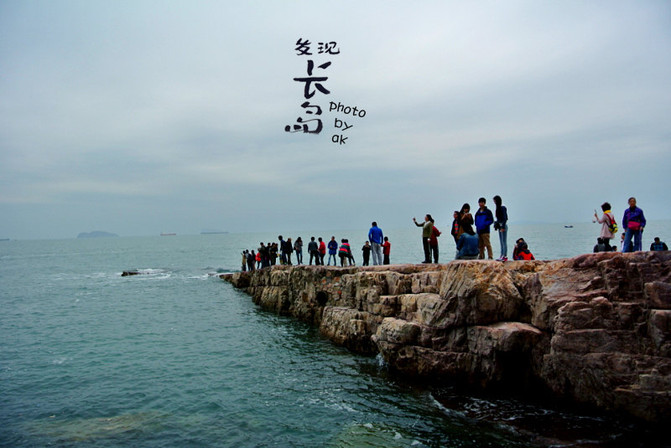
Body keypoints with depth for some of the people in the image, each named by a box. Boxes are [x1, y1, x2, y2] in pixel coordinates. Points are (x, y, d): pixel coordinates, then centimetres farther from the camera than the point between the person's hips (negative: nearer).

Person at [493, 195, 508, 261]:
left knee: (504, 242, -7)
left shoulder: (503, 208, -14)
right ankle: (502, 255, 17)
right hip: (500, 226, 9)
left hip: (503, 226, -9)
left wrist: (503, 227, -20)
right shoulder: (498, 208, 12)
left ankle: (505, 256, -6)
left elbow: (505, 218, -17)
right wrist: (497, 226, 14)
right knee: (501, 242, 12)